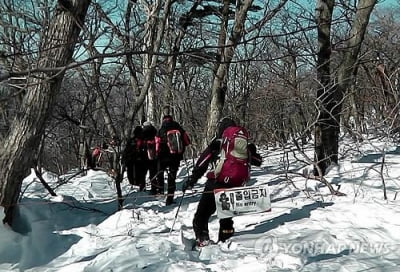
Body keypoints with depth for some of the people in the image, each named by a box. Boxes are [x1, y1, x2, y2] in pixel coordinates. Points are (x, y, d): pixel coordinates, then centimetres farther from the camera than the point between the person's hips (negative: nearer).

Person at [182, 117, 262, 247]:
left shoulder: (216, 144, -4)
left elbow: (201, 165, -8)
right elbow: (257, 161, 19)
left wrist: (191, 180, -3)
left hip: (216, 184, -4)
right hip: (234, 186, 4)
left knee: (202, 213, 5)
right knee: (226, 214, 20)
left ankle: (202, 239, -7)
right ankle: (224, 241, 21)